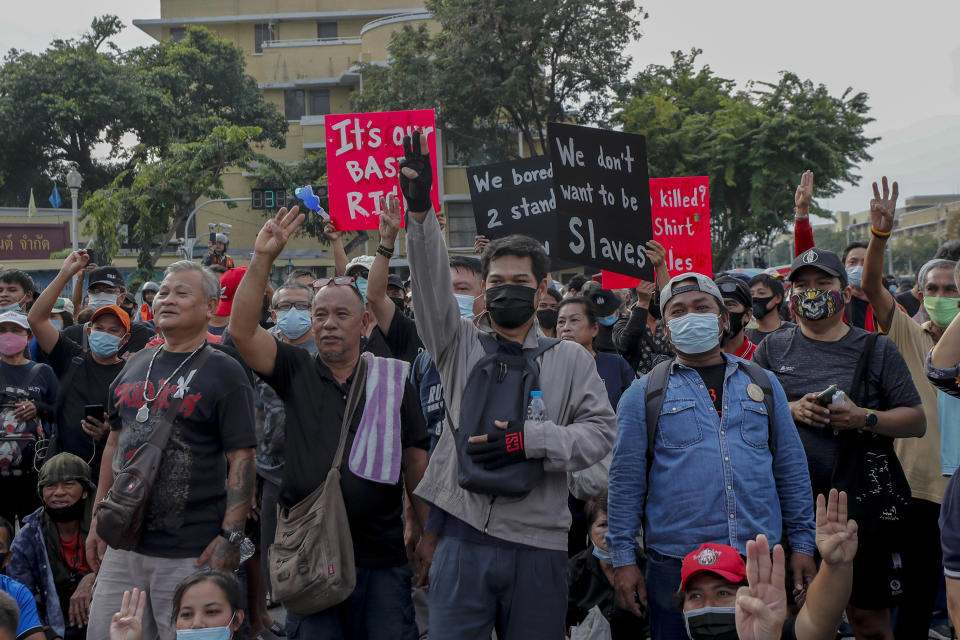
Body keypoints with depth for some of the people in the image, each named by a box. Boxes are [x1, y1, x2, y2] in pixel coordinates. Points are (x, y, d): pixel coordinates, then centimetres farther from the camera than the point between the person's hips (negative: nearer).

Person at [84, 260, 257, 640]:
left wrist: (230, 537, -18)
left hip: (190, 555, -6)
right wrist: (99, 520, 15)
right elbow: (115, 443, 20)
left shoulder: (224, 372, -5)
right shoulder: (134, 366, 14)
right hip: (123, 546, 6)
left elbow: (242, 458, -10)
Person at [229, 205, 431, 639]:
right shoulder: (297, 372, 4)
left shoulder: (393, 380, 4)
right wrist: (263, 258, -16)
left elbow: (416, 462, 4)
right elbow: (242, 330, -10)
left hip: (382, 559, 0)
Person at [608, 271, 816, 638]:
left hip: (761, 561, 2)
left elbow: (791, 470, 13)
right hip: (675, 563, -2)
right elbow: (626, 481, 1)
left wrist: (802, 545, 7)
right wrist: (624, 560, -4)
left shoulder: (763, 384, 12)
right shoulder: (643, 394, 4)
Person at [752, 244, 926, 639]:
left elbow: (917, 421, 2)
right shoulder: (772, 349, 9)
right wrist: (791, 410, -12)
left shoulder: (877, 350, 5)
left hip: (863, 506, -1)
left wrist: (864, 418, -15)